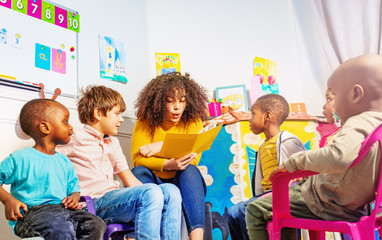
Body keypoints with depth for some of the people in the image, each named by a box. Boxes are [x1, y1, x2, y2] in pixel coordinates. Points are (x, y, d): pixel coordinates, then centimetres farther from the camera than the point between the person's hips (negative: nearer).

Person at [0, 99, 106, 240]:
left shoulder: (64, 162, 18)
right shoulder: (21, 158, -1)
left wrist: (74, 198, 1)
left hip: (62, 210, 6)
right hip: (30, 212, -6)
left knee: (97, 225, -19)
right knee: (61, 226, -37)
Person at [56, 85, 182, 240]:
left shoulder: (113, 143, 26)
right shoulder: (75, 139, 3)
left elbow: (131, 181, 24)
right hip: (94, 203, -7)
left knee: (170, 191, -13)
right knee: (151, 192, -30)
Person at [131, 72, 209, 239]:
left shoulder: (193, 120, -2)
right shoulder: (146, 121, -4)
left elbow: (193, 159, -12)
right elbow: (137, 158, -15)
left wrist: (162, 146, -19)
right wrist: (168, 164, -32)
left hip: (182, 182, 0)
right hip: (153, 182, 0)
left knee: (190, 170, -30)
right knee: (139, 171, -28)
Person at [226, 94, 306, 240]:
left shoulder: (287, 141, -7)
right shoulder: (263, 147, 22)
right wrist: (258, 197, 15)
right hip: (266, 194, 9)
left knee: (246, 211, -25)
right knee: (233, 213, -2)